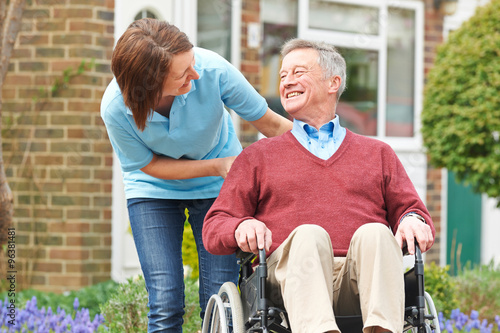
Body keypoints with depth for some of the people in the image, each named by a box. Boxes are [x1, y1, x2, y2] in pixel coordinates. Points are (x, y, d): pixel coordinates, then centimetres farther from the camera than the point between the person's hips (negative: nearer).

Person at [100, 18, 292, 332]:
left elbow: (271, 124, -14)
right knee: (166, 306, -12)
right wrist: (219, 166, -20)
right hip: (154, 192, -1)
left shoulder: (212, 69, -29)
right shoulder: (115, 108, -29)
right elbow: (149, 165, -11)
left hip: (218, 188, 1)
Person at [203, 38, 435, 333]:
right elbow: (214, 228, 19)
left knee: (374, 233, -32)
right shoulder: (257, 157, 28)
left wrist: (413, 220, -3)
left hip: (361, 281, 1)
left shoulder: (377, 154, 31)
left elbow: (412, 209, 23)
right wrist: (242, 226, -6)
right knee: (309, 234, -35)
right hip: (290, 273, -1)